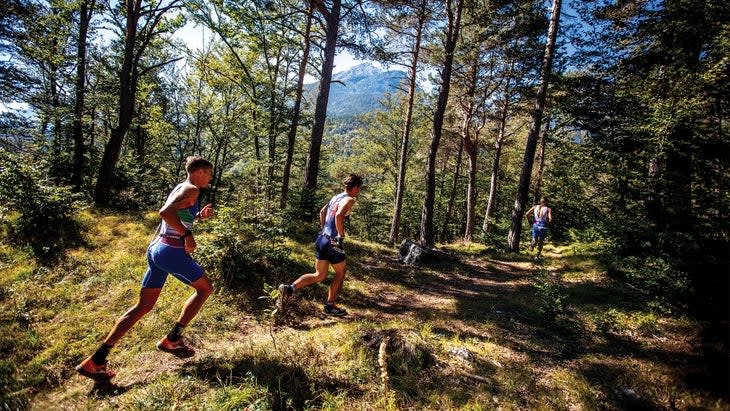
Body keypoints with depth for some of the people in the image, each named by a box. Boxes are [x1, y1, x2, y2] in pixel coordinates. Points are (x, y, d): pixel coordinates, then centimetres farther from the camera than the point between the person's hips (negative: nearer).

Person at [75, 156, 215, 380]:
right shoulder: (191, 190, -10)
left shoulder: (180, 188, 20)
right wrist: (187, 235, -20)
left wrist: (199, 215, 19)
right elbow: (166, 212, -26)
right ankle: (172, 339, 13)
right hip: (172, 251, -9)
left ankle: (96, 360, 14)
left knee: (143, 306, 13)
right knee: (205, 288, 11)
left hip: (156, 248, 9)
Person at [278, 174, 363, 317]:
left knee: (319, 275, 13)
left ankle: (289, 289, -2)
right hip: (332, 242, -8)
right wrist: (341, 236, -19)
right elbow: (339, 215, -28)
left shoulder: (336, 197, 16)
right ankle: (330, 306, 21)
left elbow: (322, 211, 26)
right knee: (341, 272, 13)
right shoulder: (349, 199, -11)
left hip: (321, 238, 8)